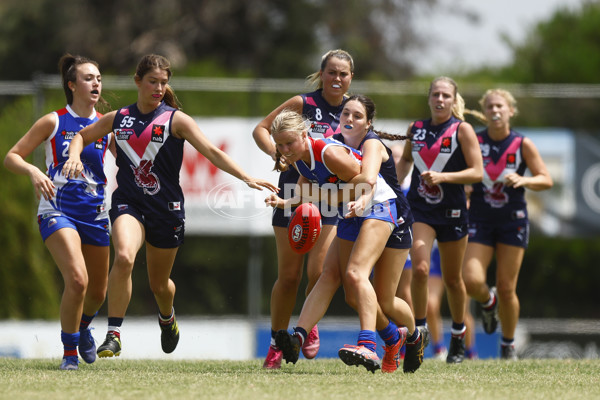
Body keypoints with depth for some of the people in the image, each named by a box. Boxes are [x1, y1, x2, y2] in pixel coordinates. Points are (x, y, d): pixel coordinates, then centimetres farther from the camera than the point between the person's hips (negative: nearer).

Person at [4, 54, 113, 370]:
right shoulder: (54, 122, -3)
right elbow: (12, 157, -2)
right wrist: (33, 171, -22)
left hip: (95, 212, 5)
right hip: (57, 210, -4)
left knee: (98, 291, 13)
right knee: (77, 279, -24)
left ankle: (82, 326, 49)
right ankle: (69, 352, -6)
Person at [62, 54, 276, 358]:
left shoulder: (176, 120, -3)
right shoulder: (118, 119, 6)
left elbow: (212, 152, -11)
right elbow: (82, 136, 23)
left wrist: (246, 178, -23)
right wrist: (74, 156, 1)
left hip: (166, 208, 0)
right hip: (128, 204, 0)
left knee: (159, 284, 13)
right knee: (124, 256, -30)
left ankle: (167, 317, 51)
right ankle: (113, 335, -25)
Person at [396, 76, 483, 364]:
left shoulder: (462, 130, -6)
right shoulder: (415, 129, 5)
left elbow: (477, 172, -12)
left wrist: (442, 177, -23)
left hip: (452, 212, -2)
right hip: (419, 209, 2)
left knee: (452, 280, 10)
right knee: (419, 269, -20)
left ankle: (458, 335, 30)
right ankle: (420, 330, -7)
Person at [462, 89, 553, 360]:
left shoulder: (523, 144, -3)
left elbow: (546, 180, -4)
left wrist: (524, 180, -23)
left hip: (513, 220, -1)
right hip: (480, 220, 1)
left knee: (506, 289, 0)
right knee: (472, 282, -15)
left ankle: (508, 345, 20)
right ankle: (488, 302, 23)